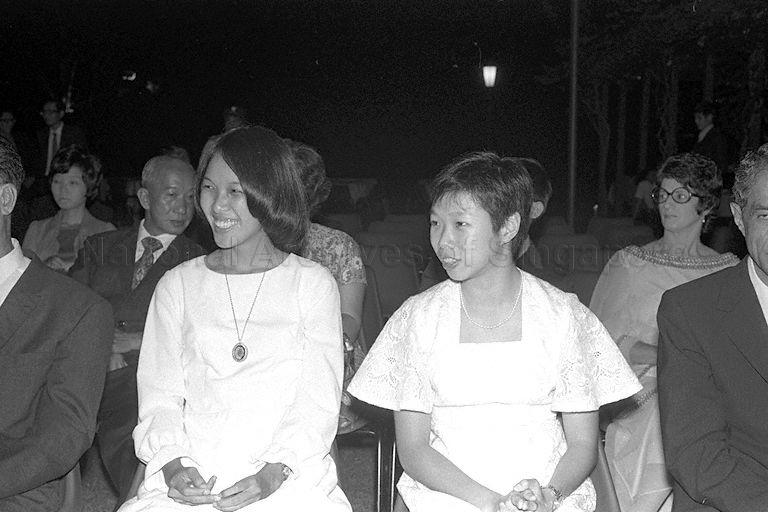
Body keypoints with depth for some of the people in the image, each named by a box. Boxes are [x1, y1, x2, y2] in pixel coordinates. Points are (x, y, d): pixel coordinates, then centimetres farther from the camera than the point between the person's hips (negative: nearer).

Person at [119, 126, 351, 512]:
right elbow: (160, 396, 9)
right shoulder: (178, 286, 14)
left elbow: (319, 401, 1)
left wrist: (274, 472, -15)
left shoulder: (313, 284, 8)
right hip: (189, 481, 1)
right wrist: (173, 465, -10)